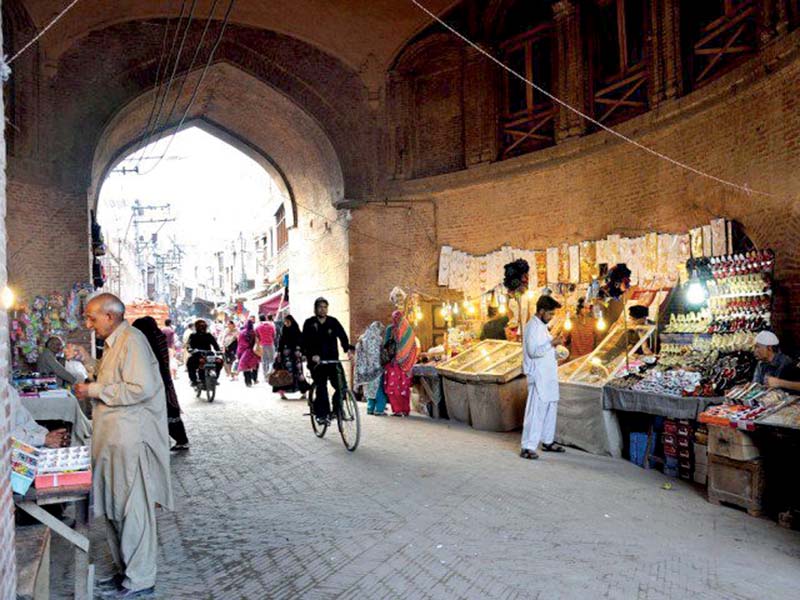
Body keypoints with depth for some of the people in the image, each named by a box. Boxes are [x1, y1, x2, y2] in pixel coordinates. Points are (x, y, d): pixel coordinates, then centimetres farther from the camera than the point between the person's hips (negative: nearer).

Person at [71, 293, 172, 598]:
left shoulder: (132, 341, -16)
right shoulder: (114, 342, 16)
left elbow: (142, 388, -25)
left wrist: (96, 391, -17)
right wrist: (87, 359, 16)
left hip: (129, 441, -10)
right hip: (111, 439, 10)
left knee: (131, 508, -1)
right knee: (113, 508, 17)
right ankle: (125, 570, 31)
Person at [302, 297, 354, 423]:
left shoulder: (333, 322, 7)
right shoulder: (309, 323, 2)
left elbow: (342, 335, -4)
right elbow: (306, 342, -7)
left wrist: (348, 349, -22)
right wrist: (312, 355, -24)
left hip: (333, 360, 2)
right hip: (317, 362, -2)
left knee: (341, 386, -7)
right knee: (321, 388, -8)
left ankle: (336, 410, 13)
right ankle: (321, 414, 5)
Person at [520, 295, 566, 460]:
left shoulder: (541, 326, 15)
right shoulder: (532, 326, -15)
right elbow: (533, 351, -22)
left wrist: (554, 344, 8)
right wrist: (552, 343, -24)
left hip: (548, 375, 10)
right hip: (538, 377, -10)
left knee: (551, 408, 14)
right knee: (536, 411, -9)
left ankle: (548, 441, 26)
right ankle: (528, 447, -6)